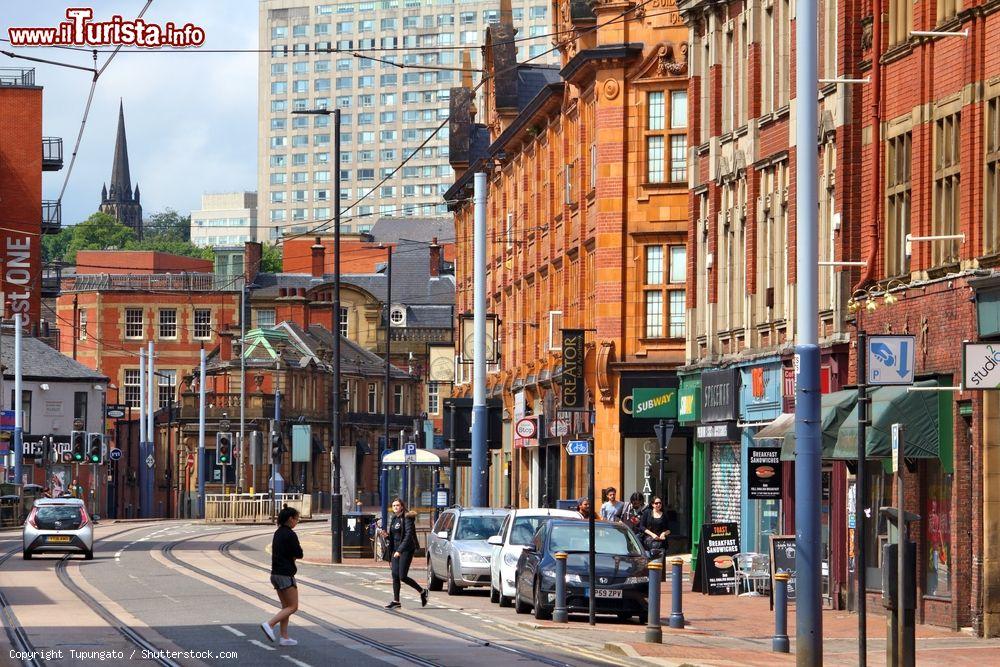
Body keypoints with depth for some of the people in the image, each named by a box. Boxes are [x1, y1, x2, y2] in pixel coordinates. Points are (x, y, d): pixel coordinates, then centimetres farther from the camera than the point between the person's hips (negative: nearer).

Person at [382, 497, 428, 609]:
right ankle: (396, 601, 4)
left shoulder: (407, 518, -11)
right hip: (396, 550, 8)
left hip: (406, 549, -8)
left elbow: (408, 535, -19)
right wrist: (387, 535, 0)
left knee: (402, 576, -10)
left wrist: (400, 550, -24)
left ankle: (423, 592, 7)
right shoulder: (393, 519, 14)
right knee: (395, 575, 1)